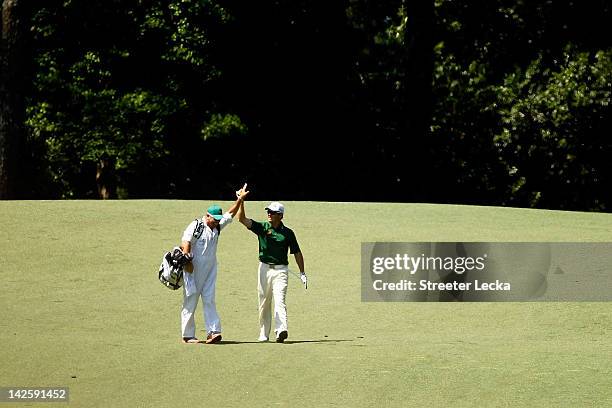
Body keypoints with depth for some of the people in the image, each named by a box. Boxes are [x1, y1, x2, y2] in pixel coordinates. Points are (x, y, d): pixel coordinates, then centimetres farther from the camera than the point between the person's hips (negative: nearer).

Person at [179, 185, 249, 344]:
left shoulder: (217, 227, 13)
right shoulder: (195, 226, -9)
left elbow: (230, 214, 18)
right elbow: (186, 243, -16)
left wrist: (240, 199, 9)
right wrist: (187, 262, -25)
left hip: (210, 270, 7)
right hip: (194, 270, -7)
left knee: (209, 301, -1)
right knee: (190, 301, -1)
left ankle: (213, 332, -8)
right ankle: (187, 336, 2)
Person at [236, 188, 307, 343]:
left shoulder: (288, 233, 2)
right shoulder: (262, 227, 3)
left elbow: (297, 253, 9)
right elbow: (242, 219, -7)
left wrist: (302, 273, 7)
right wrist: (241, 201, -21)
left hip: (281, 269, -2)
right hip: (265, 268, 2)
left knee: (279, 301, -16)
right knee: (264, 303, 7)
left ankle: (281, 330, -30)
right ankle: (263, 334, 15)